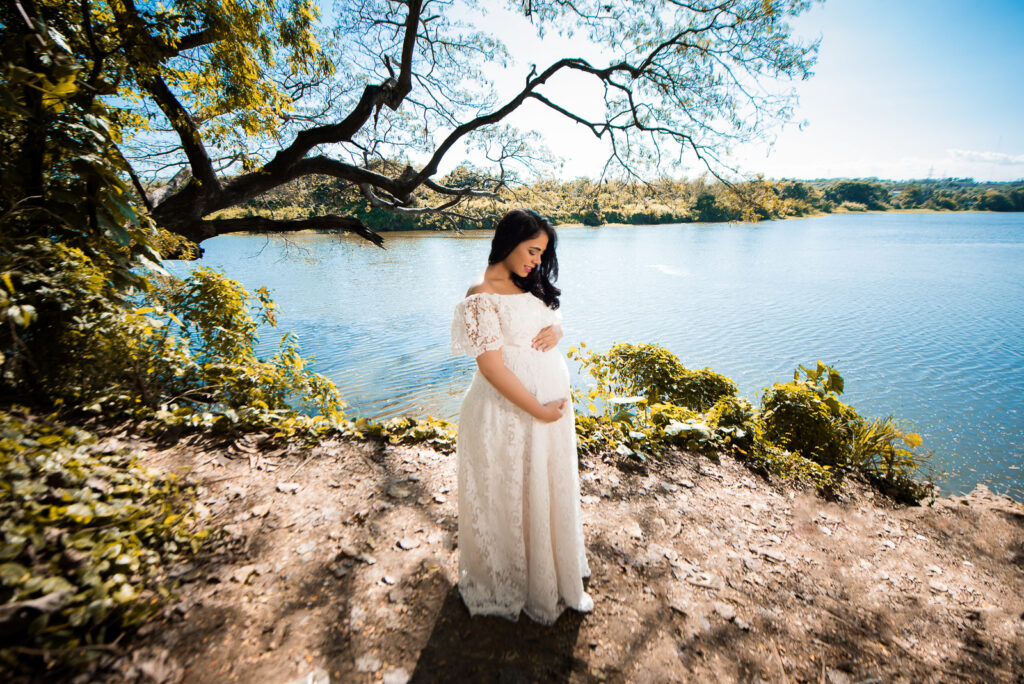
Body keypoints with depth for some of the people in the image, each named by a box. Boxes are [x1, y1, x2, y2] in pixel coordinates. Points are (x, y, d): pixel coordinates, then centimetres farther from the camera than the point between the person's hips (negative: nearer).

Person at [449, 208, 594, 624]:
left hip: (551, 404, 8)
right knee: (515, 498, 12)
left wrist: (555, 332, -6)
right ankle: (516, 583, 38)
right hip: (510, 414, -8)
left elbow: (553, 322, 19)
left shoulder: (530, 285, 7)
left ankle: (557, 571, 48)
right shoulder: (482, 297, -18)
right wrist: (539, 411, -18)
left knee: (552, 491, 23)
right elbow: (492, 367, -21)